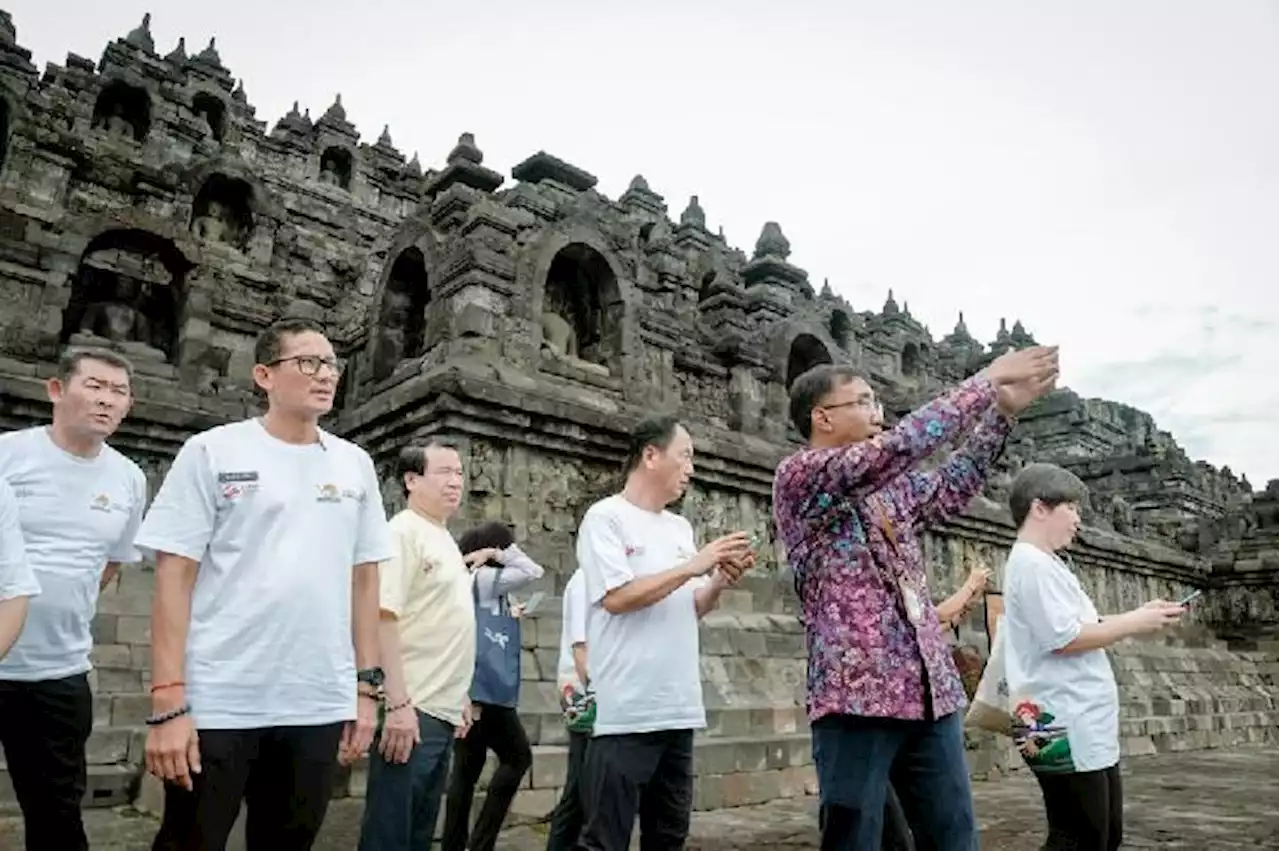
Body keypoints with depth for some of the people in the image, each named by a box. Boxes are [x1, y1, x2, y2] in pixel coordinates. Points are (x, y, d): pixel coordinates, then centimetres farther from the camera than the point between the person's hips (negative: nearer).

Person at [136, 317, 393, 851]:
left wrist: (366, 684, 7)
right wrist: (167, 702, -12)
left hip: (320, 706, 4)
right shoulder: (212, 452, -3)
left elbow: (363, 579, 10)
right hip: (218, 704, -3)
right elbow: (174, 577, -6)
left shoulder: (355, 465, 8)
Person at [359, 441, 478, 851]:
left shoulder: (445, 539, 16)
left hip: (441, 710, 9)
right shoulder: (403, 531, -11)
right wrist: (398, 703, -23)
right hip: (411, 710, -9)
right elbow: (384, 619, -19)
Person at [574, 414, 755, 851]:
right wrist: (694, 566, -14)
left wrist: (720, 580, -2)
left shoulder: (680, 527, 14)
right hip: (626, 712, -7)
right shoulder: (606, 517, -7)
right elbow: (616, 598, -17)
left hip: (679, 709, 8)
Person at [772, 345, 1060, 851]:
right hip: (857, 696, -7)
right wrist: (986, 382, -10)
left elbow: (953, 485, 17)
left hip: (930, 694, 7)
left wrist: (1002, 409, 7)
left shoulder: (891, 488, 18)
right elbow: (899, 446, -17)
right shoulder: (798, 477, -8)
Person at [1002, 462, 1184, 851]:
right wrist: (1134, 623, -9)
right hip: (1064, 729, -11)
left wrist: (1139, 614, 9)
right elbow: (1065, 639, -20)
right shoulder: (1031, 563, -15)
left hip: (1087, 726, 11)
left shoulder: (1045, 563, 17)